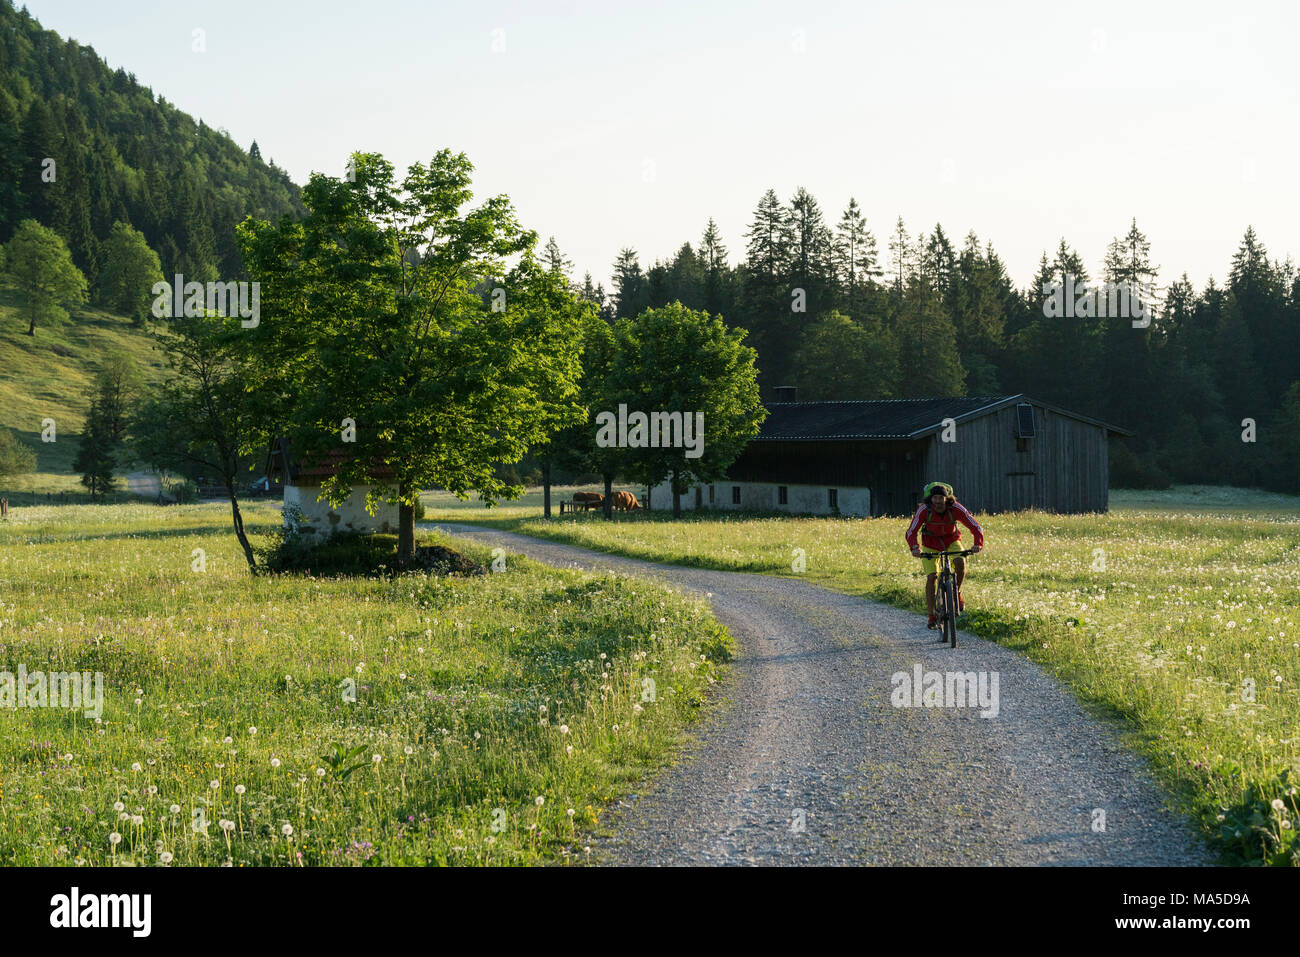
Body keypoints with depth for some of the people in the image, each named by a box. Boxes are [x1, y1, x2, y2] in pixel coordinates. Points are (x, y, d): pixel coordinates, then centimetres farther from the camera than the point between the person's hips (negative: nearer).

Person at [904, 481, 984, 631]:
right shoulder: (924, 510, -28)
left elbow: (975, 526, -27)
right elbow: (911, 532, -31)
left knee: (960, 562, -29)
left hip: (951, 540, 0)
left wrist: (978, 544, -45)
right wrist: (915, 548, -51)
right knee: (931, 577, -13)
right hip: (931, 542, 0)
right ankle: (932, 616, -2)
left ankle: (957, 593, -2)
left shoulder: (956, 508, -27)